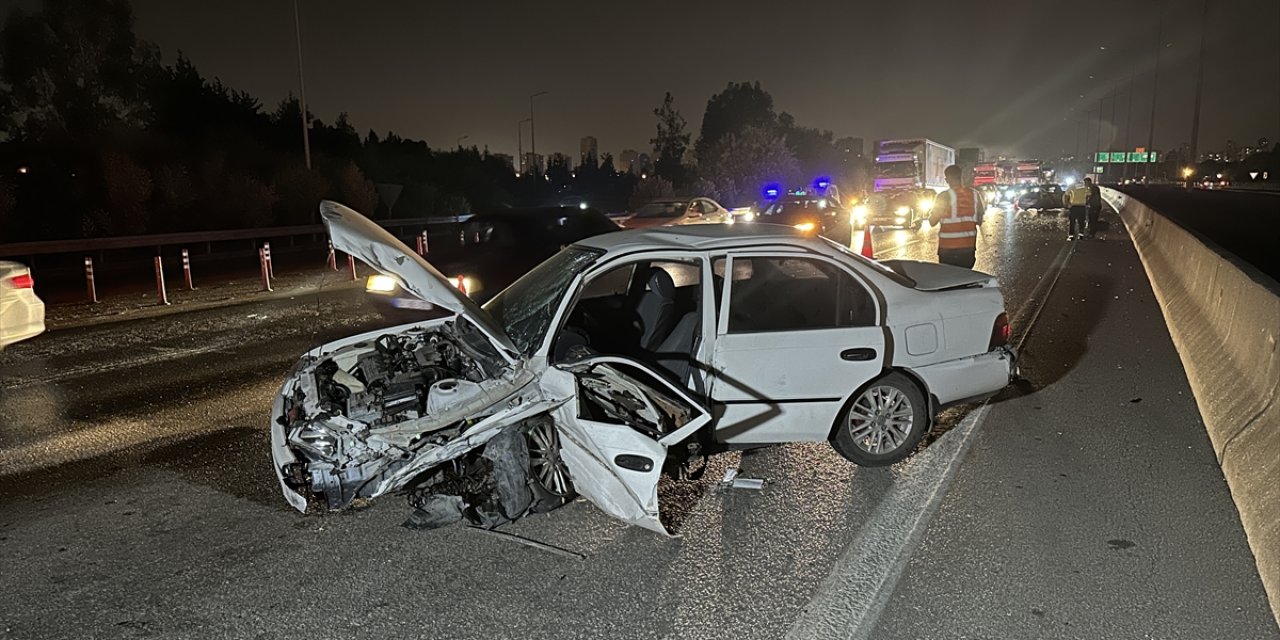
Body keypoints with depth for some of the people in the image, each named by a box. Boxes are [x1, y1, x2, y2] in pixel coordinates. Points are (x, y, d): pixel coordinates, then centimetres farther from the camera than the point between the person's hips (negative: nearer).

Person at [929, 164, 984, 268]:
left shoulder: (944, 196, -13)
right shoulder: (975, 194, 1)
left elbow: (932, 222, -7)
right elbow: (979, 221, 9)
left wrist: (932, 212, 12)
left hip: (948, 248, -4)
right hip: (969, 247, 4)